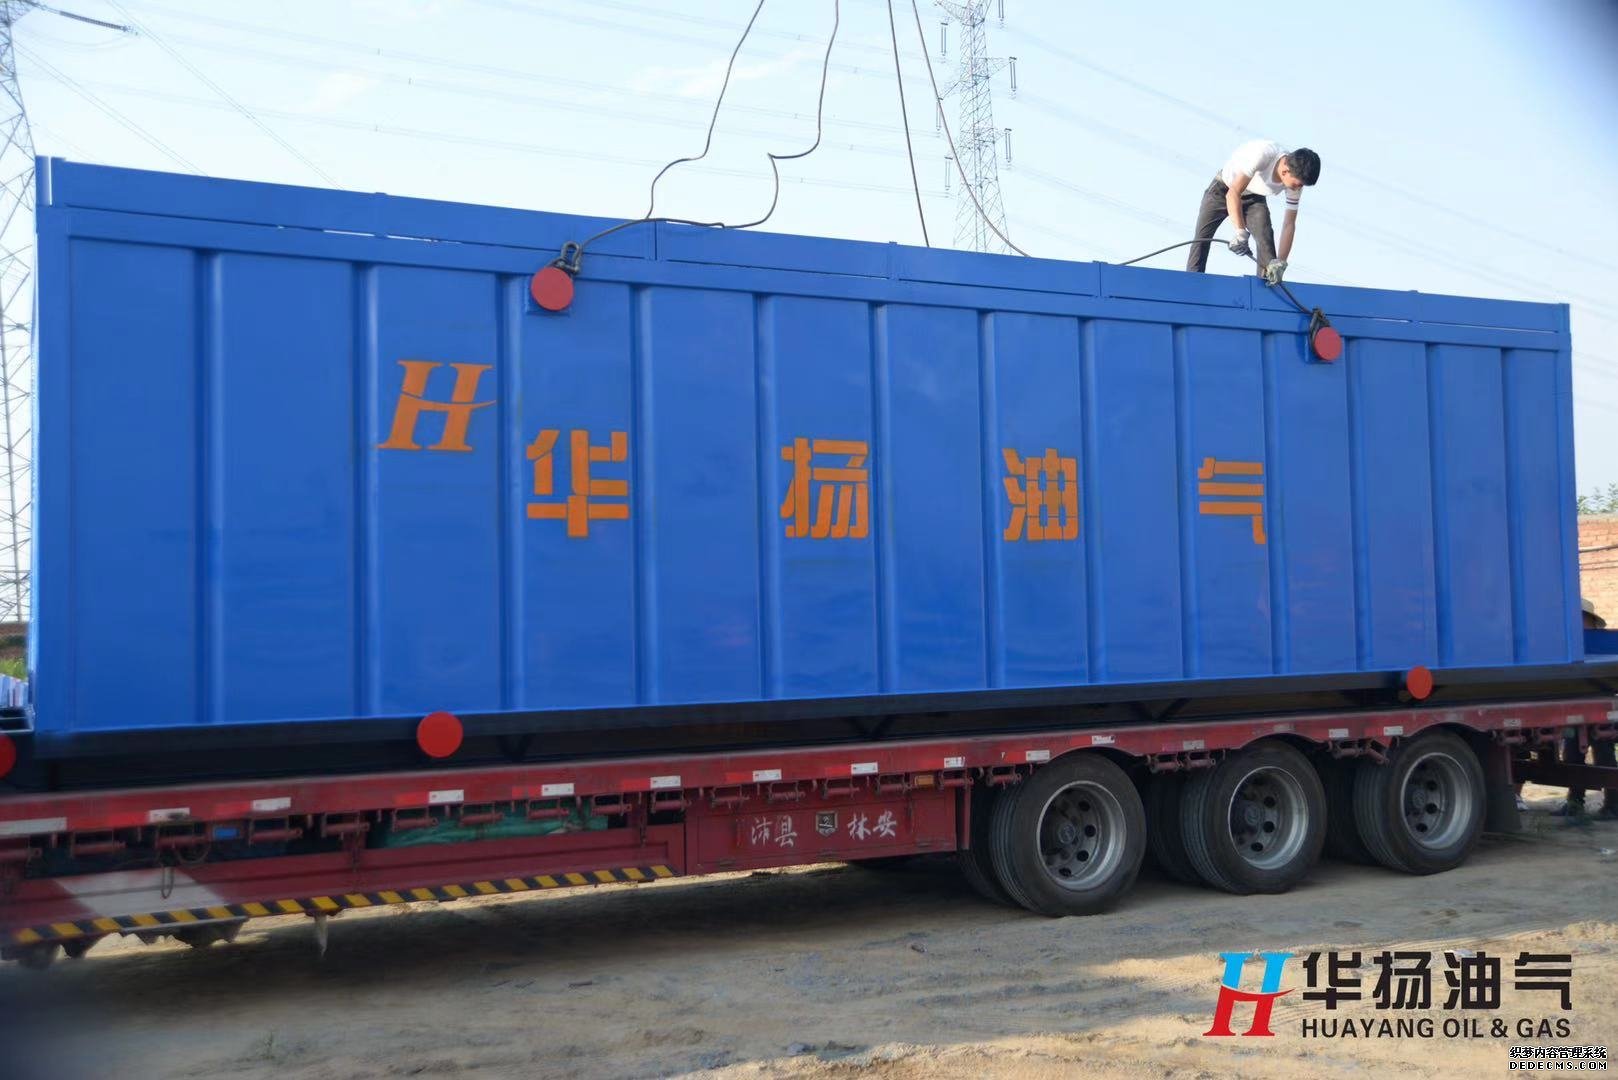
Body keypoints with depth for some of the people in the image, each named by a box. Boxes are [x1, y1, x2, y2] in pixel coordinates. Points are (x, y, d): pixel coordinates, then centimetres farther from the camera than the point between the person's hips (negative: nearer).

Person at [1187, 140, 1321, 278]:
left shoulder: (1296, 178, -22)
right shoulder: (1262, 154, -39)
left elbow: (1289, 224, -18)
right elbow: (1234, 193, -43)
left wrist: (1280, 261, -29)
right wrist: (1241, 233, -51)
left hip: (1254, 199, 3)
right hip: (1224, 188, -3)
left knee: (1266, 237, -16)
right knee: (1201, 237, -7)